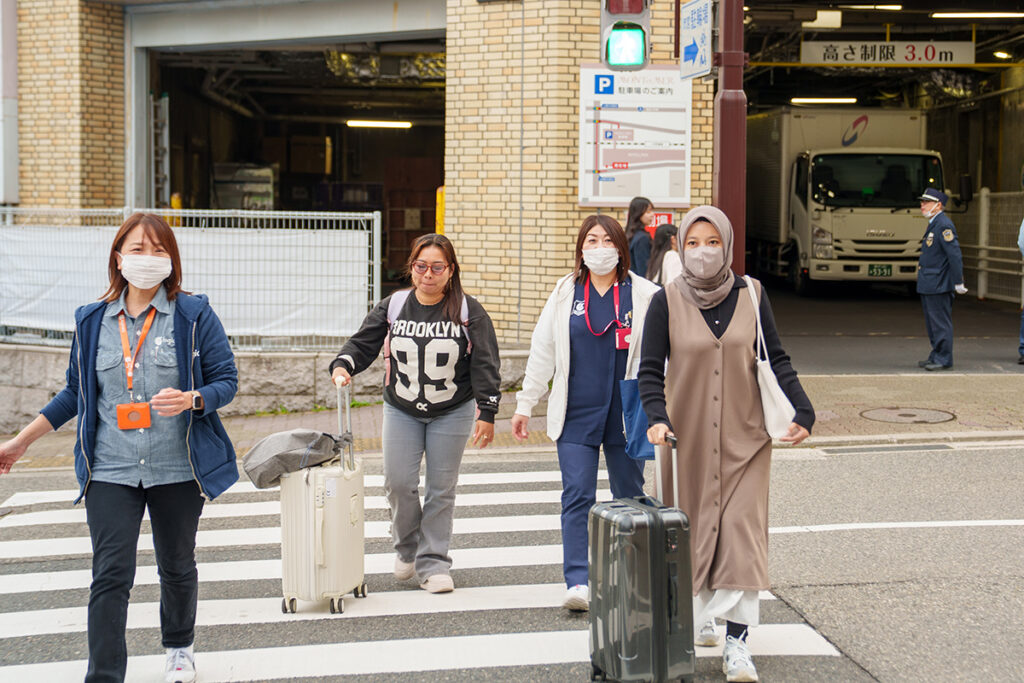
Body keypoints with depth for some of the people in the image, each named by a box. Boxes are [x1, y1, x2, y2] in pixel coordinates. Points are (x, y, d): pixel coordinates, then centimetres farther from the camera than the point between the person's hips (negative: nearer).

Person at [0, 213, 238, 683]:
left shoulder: (194, 315, -3)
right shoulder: (92, 321, 6)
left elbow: (226, 380, -2)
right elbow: (77, 392, 16)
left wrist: (191, 399, -23)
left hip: (177, 468, -1)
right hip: (110, 469, 1)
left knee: (177, 567, 16)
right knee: (110, 574, -8)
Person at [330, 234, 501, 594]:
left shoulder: (468, 311, -5)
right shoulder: (392, 307, 0)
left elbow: (484, 364, -6)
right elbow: (363, 344, 2)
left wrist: (487, 413, -10)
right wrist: (342, 366, -20)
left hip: (452, 413, -1)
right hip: (401, 412, 2)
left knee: (441, 488, 2)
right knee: (399, 483, -6)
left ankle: (433, 564, 12)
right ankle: (407, 548, 20)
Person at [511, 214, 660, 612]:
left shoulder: (643, 295, 2)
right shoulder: (565, 293, 7)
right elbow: (542, 351, 10)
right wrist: (525, 404, 8)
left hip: (627, 412, 0)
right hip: (576, 414, 0)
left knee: (630, 496, 10)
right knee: (577, 495, -8)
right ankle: (578, 582, -10)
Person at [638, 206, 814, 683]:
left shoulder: (750, 295, 1)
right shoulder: (667, 302, -3)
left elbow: (775, 360, 4)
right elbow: (650, 370, -4)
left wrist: (801, 411, -8)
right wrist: (657, 418, -21)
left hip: (744, 437, 0)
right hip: (687, 438, 0)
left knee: (741, 534, -5)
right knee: (691, 533, 7)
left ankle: (736, 644, -3)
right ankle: (694, 620, 28)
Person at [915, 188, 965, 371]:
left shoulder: (944, 225, -15)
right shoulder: (933, 224, 16)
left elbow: (955, 255, -19)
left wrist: (958, 283, -20)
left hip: (938, 286, -10)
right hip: (928, 285, 10)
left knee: (941, 323, -5)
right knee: (932, 323, 16)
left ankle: (944, 359, -1)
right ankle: (936, 356, 24)